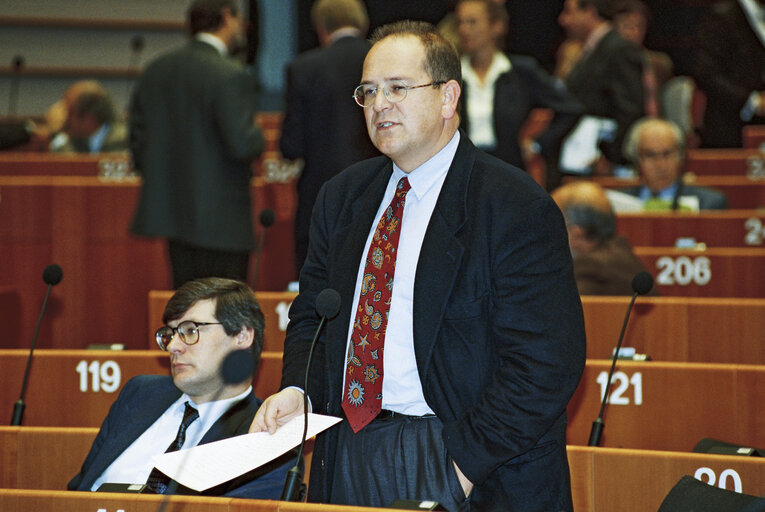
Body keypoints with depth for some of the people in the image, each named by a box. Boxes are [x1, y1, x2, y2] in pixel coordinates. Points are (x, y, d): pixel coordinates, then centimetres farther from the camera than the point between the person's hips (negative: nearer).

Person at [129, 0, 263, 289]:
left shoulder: (155, 71, 8)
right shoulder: (230, 77, -15)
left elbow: (138, 138, 11)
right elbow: (241, 144, -21)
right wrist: (258, 137, 1)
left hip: (169, 210, 7)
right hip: (221, 220, -7)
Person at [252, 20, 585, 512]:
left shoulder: (517, 208, -12)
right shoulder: (343, 198, 10)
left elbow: (547, 362, -17)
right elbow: (312, 314, 20)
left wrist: (463, 462, -21)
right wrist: (296, 390, -1)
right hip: (348, 456, 6)